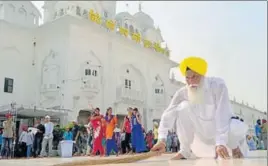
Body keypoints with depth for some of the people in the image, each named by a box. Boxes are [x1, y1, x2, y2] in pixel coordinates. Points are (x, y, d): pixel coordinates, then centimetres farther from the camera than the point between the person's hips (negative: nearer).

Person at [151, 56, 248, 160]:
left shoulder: (218, 85, -26)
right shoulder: (183, 92, -17)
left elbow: (222, 115, -34)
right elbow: (168, 115, -16)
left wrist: (220, 143, -43)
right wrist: (162, 139, -27)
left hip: (226, 128, -2)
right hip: (204, 134, 2)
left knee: (238, 128, -36)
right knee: (184, 106, -23)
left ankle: (235, 146, 3)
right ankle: (185, 151, -8)